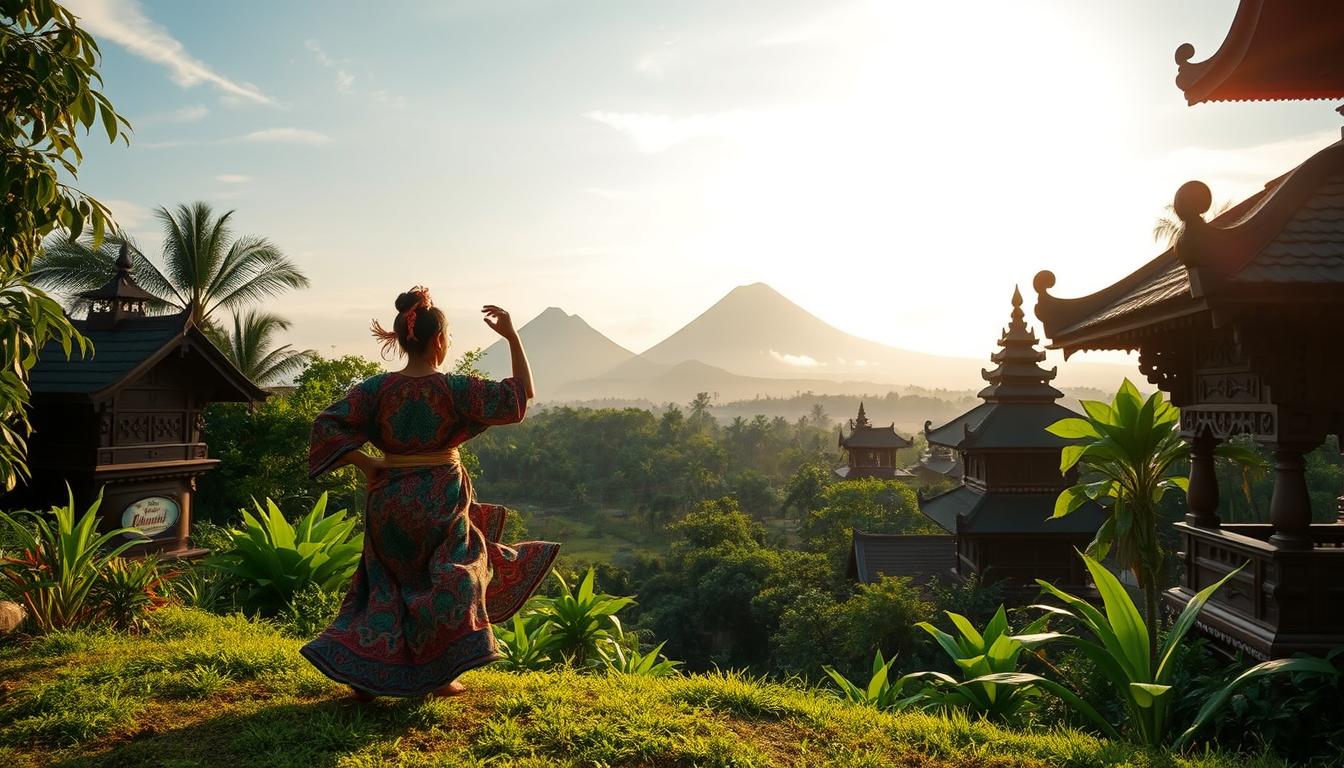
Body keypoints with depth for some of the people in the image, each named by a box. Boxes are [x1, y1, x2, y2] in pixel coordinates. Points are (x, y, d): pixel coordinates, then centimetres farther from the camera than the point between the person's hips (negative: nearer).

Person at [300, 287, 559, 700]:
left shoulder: (378, 388, -4)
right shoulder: (453, 388, -13)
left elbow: (327, 425, -9)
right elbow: (521, 395, -9)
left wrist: (365, 464, -4)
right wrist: (512, 336, -8)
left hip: (389, 501, 4)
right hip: (440, 500, -3)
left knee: (387, 585, 18)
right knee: (445, 581, 13)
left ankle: (362, 672, 15)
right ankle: (437, 676, 18)